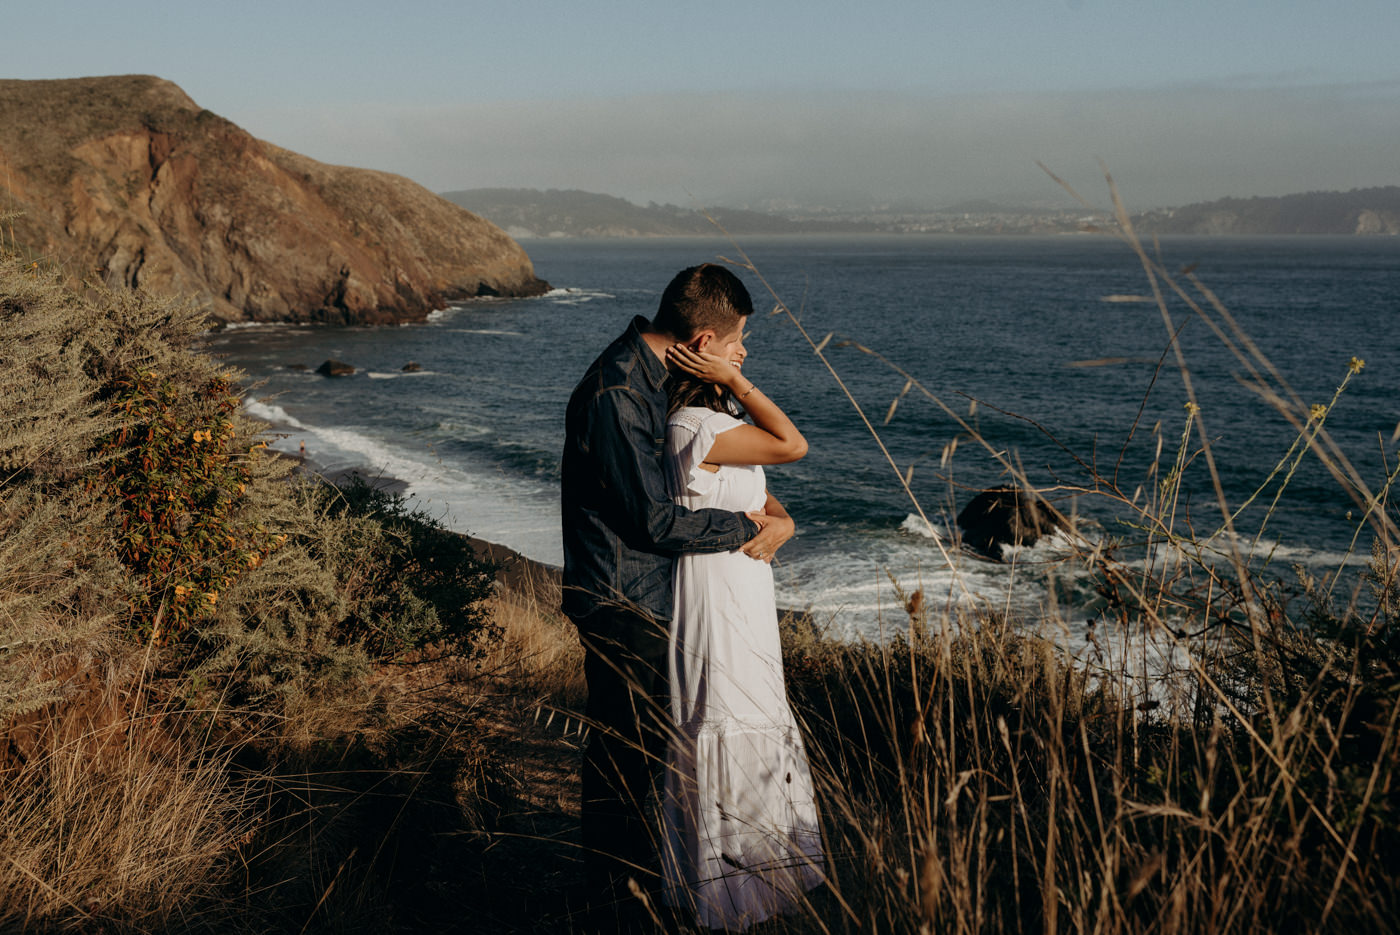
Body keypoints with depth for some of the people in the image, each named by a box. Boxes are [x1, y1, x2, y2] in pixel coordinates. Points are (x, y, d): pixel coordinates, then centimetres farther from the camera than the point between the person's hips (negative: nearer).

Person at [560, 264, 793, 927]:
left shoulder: (654, 376, 6)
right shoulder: (615, 394, -25)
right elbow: (654, 519, -23)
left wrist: (772, 513, 3)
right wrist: (747, 529, -13)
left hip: (648, 596, 10)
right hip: (621, 603, -10)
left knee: (645, 744, 22)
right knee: (620, 751, 4)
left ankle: (639, 874, 39)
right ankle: (611, 904, 19)